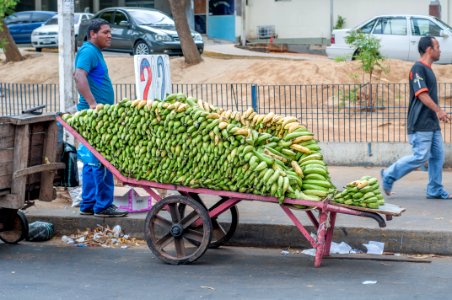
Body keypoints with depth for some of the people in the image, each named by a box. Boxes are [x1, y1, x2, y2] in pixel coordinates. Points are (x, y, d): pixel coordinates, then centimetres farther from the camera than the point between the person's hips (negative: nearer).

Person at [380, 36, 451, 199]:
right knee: (420, 157, -10)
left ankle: (435, 190, 12)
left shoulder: (428, 69, 18)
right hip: (420, 124, -10)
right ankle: (389, 176, 1)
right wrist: (438, 110, -26)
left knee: (438, 156, 7)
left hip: (432, 123, 10)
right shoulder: (418, 68, -13)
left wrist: (438, 113, 19)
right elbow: (421, 94, -21)